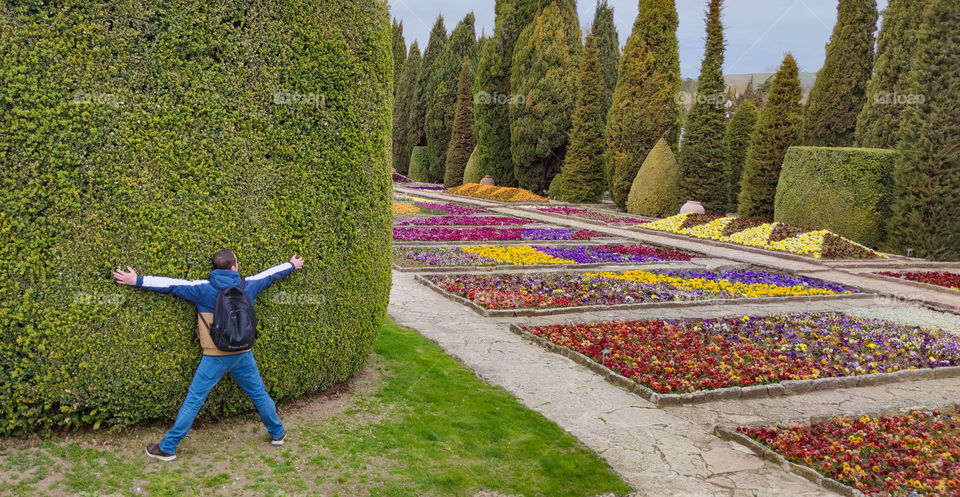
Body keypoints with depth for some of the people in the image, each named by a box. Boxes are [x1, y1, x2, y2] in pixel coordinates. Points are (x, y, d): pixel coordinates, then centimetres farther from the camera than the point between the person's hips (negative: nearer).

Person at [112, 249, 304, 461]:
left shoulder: (204, 289, -8)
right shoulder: (247, 285, 2)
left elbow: (172, 285, -6)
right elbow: (270, 275, 18)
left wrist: (137, 281, 1)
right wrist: (291, 265, 36)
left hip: (215, 357, -3)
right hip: (243, 355, 3)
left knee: (193, 401, 3)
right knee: (259, 394, 18)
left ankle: (168, 448, 8)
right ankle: (277, 434, 32)